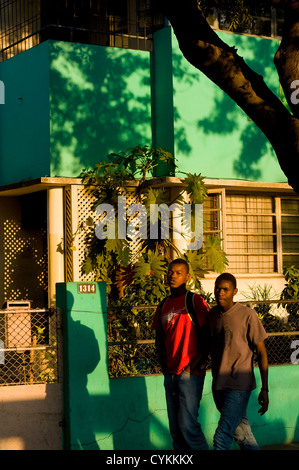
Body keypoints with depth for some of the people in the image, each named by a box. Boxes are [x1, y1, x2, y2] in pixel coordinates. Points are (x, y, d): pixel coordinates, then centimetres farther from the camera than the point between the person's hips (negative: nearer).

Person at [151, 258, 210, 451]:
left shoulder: (195, 301, -4)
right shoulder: (164, 306, 14)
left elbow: (207, 336, -8)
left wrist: (195, 363, -15)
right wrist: (163, 364, 6)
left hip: (190, 372, -6)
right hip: (170, 374, 7)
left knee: (188, 424, -11)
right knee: (175, 428, 9)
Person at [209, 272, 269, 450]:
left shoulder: (247, 314, -8)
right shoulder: (212, 314, 8)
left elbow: (261, 352, -5)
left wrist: (265, 389, -6)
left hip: (239, 386, -6)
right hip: (219, 385, 6)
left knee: (222, 437, -14)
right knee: (242, 434, 13)